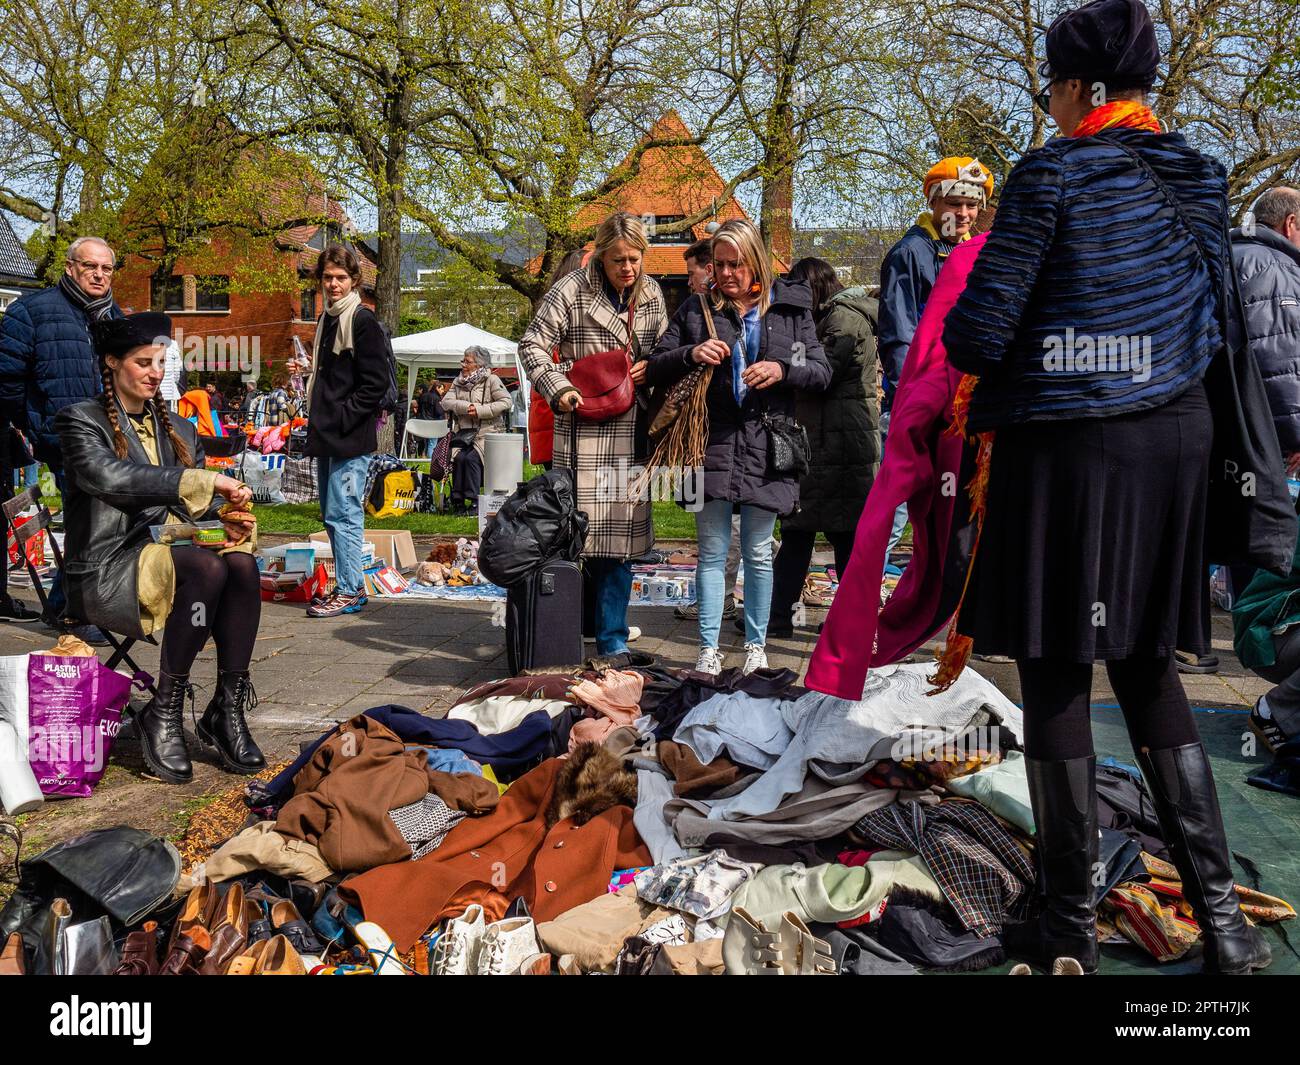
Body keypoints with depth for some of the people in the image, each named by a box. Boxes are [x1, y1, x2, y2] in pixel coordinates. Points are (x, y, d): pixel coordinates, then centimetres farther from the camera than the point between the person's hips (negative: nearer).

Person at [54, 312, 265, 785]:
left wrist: (229, 521, -10)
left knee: (242, 562, -28)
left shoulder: (179, 429, 20)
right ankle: (163, 717, -23)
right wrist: (203, 481, -27)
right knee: (207, 566, -34)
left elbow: (203, 506, 15)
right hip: (107, 572, -5)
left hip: (169, 556, 5)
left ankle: (228, 710, -22)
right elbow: (111, 476, -20)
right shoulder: (81, 420, 1)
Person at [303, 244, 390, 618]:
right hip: (327, 436, 9)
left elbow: (376, 383, -15)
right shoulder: (327, 320, 18)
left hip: (351, 437, -9)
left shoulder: (363, 321, -9)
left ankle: (349, 591, -1)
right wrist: (318, 422, 15)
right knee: (332, 514, 13)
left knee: (343, 514, -8)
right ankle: (352, 585, 21)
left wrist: (339, 418, -17)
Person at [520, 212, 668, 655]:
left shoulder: (651, 295, 11)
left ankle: (612, 635, 15)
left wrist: (650, 368, 0)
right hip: (583, 428, -4)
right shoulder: (572, 290, -4)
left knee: (623, 530, 5)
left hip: (631, 430, 4)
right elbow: (532, 344, -1)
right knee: (580, 523, -5)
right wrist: (558, 388, -14)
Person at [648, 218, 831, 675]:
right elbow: (655, 369, 9)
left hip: (766, 448, 0)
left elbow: (822, 372, 6)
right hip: (711, 446, 0)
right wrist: (690, 354, -11)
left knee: (759, 555, 8)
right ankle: (708, 650, 9)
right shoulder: (696, 309, 8)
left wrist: (783, 369, -14)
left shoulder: (790, 308, 7)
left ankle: (756, 646, 19)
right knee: (712, 552, 3)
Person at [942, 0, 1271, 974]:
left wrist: (970, 348, 9)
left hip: (1066, 443, -6)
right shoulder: (1198, 178, 10)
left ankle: (1071, 924, 12)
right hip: (1176, 437, 7)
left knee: (1057, 674, 2)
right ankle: (1220, 910, 13)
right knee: (1147, 664, 15)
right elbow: (1212, 323, 15)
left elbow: (979, 328, -12)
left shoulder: (1055, 173, -10)